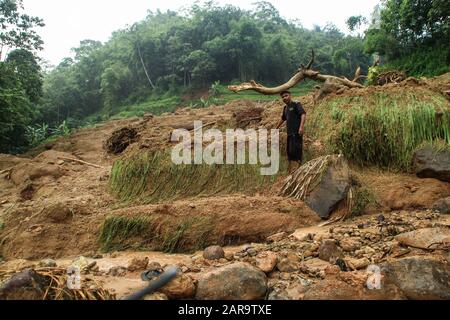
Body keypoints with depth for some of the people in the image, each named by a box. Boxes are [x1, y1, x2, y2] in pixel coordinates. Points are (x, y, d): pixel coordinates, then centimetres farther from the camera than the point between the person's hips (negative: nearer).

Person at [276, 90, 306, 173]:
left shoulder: (296, 104, -5)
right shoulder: (285, 108, 18)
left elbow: (303, 114, -19)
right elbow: (283, 119, 34)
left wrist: (301, 126, -32)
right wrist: (277, 127, 45)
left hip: (297, 132, -8)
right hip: (289, 132, 8)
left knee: (296, 150, -14)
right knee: (289, 150, 11)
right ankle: (291, 168, 19)